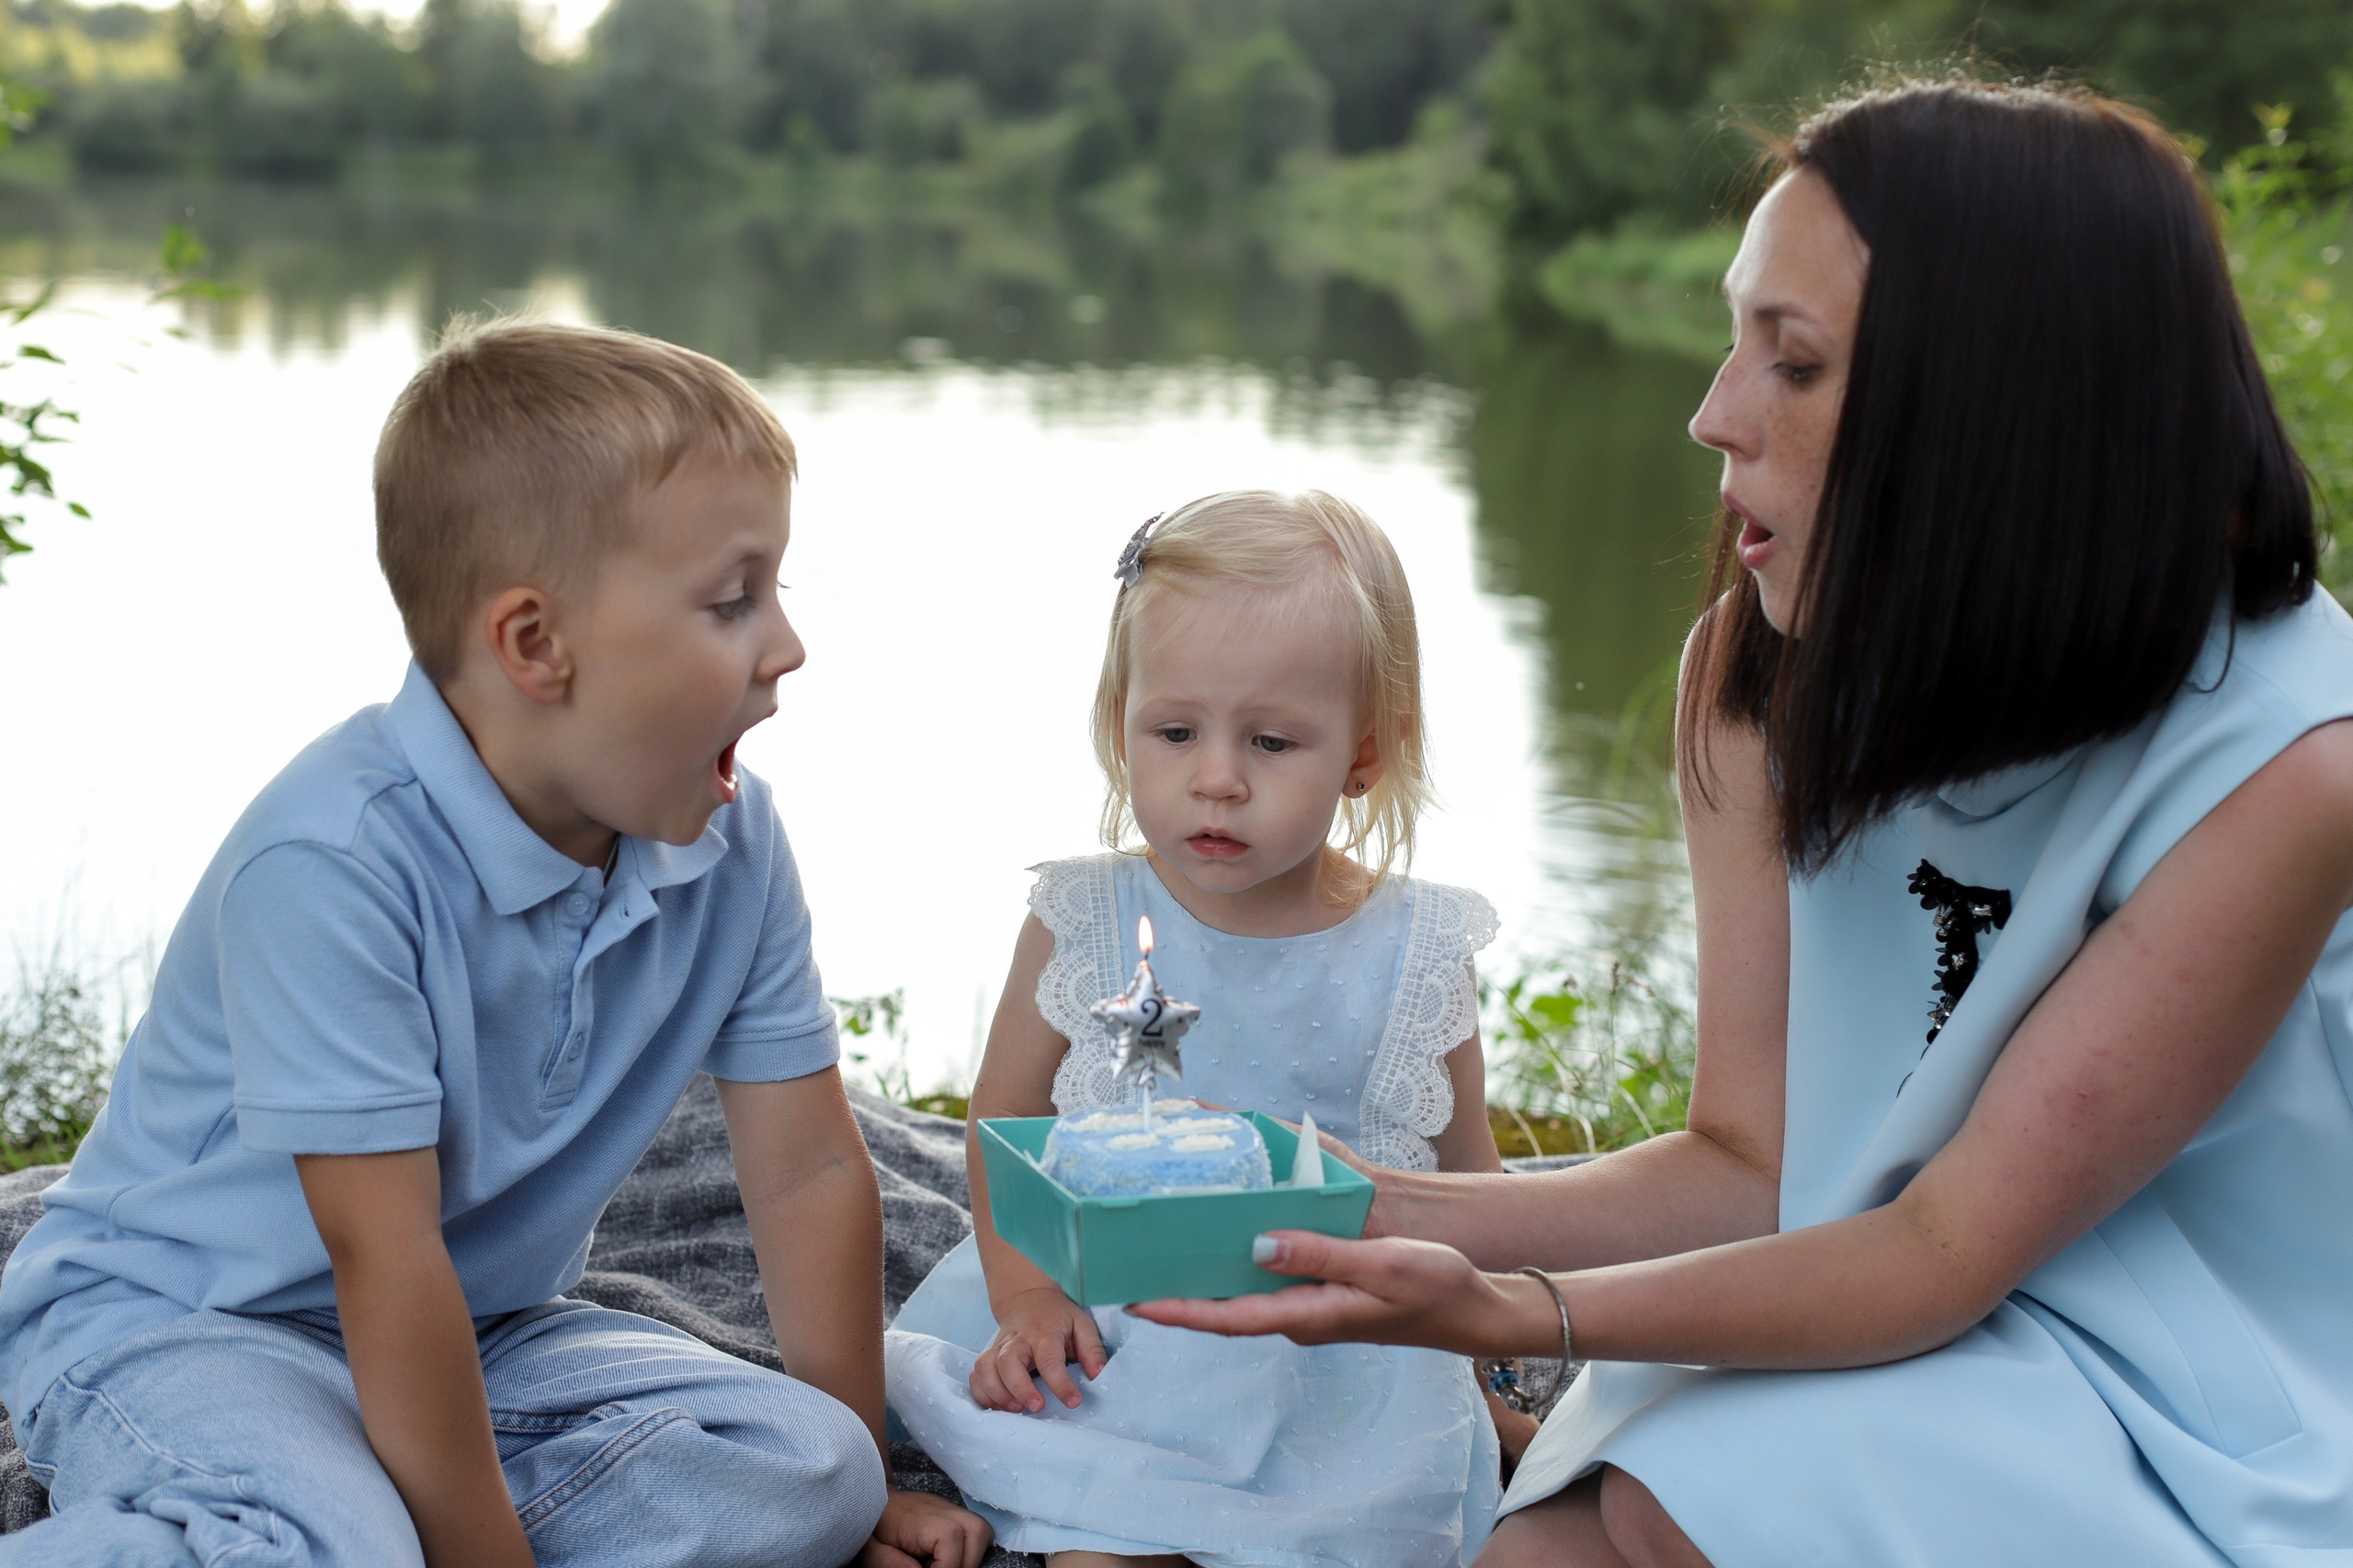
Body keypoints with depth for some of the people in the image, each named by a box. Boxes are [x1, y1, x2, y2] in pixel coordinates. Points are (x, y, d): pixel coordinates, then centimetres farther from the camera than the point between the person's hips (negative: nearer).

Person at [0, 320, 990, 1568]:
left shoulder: (730, 842, -7)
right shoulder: (337, 858, -28)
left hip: (484, 1330, 7)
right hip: (171, 1318, -7)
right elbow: (384, 1259, -26)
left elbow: (810, 1174, 0)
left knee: (809, 1466, -15)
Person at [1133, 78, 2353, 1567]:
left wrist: (1511, 1315, -33)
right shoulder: (1763, 672, -4)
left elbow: (1952, 1250, -21)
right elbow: (1748, 1160, -2)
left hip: (2209, 1434, -4)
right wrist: (1376, 1209, -17)